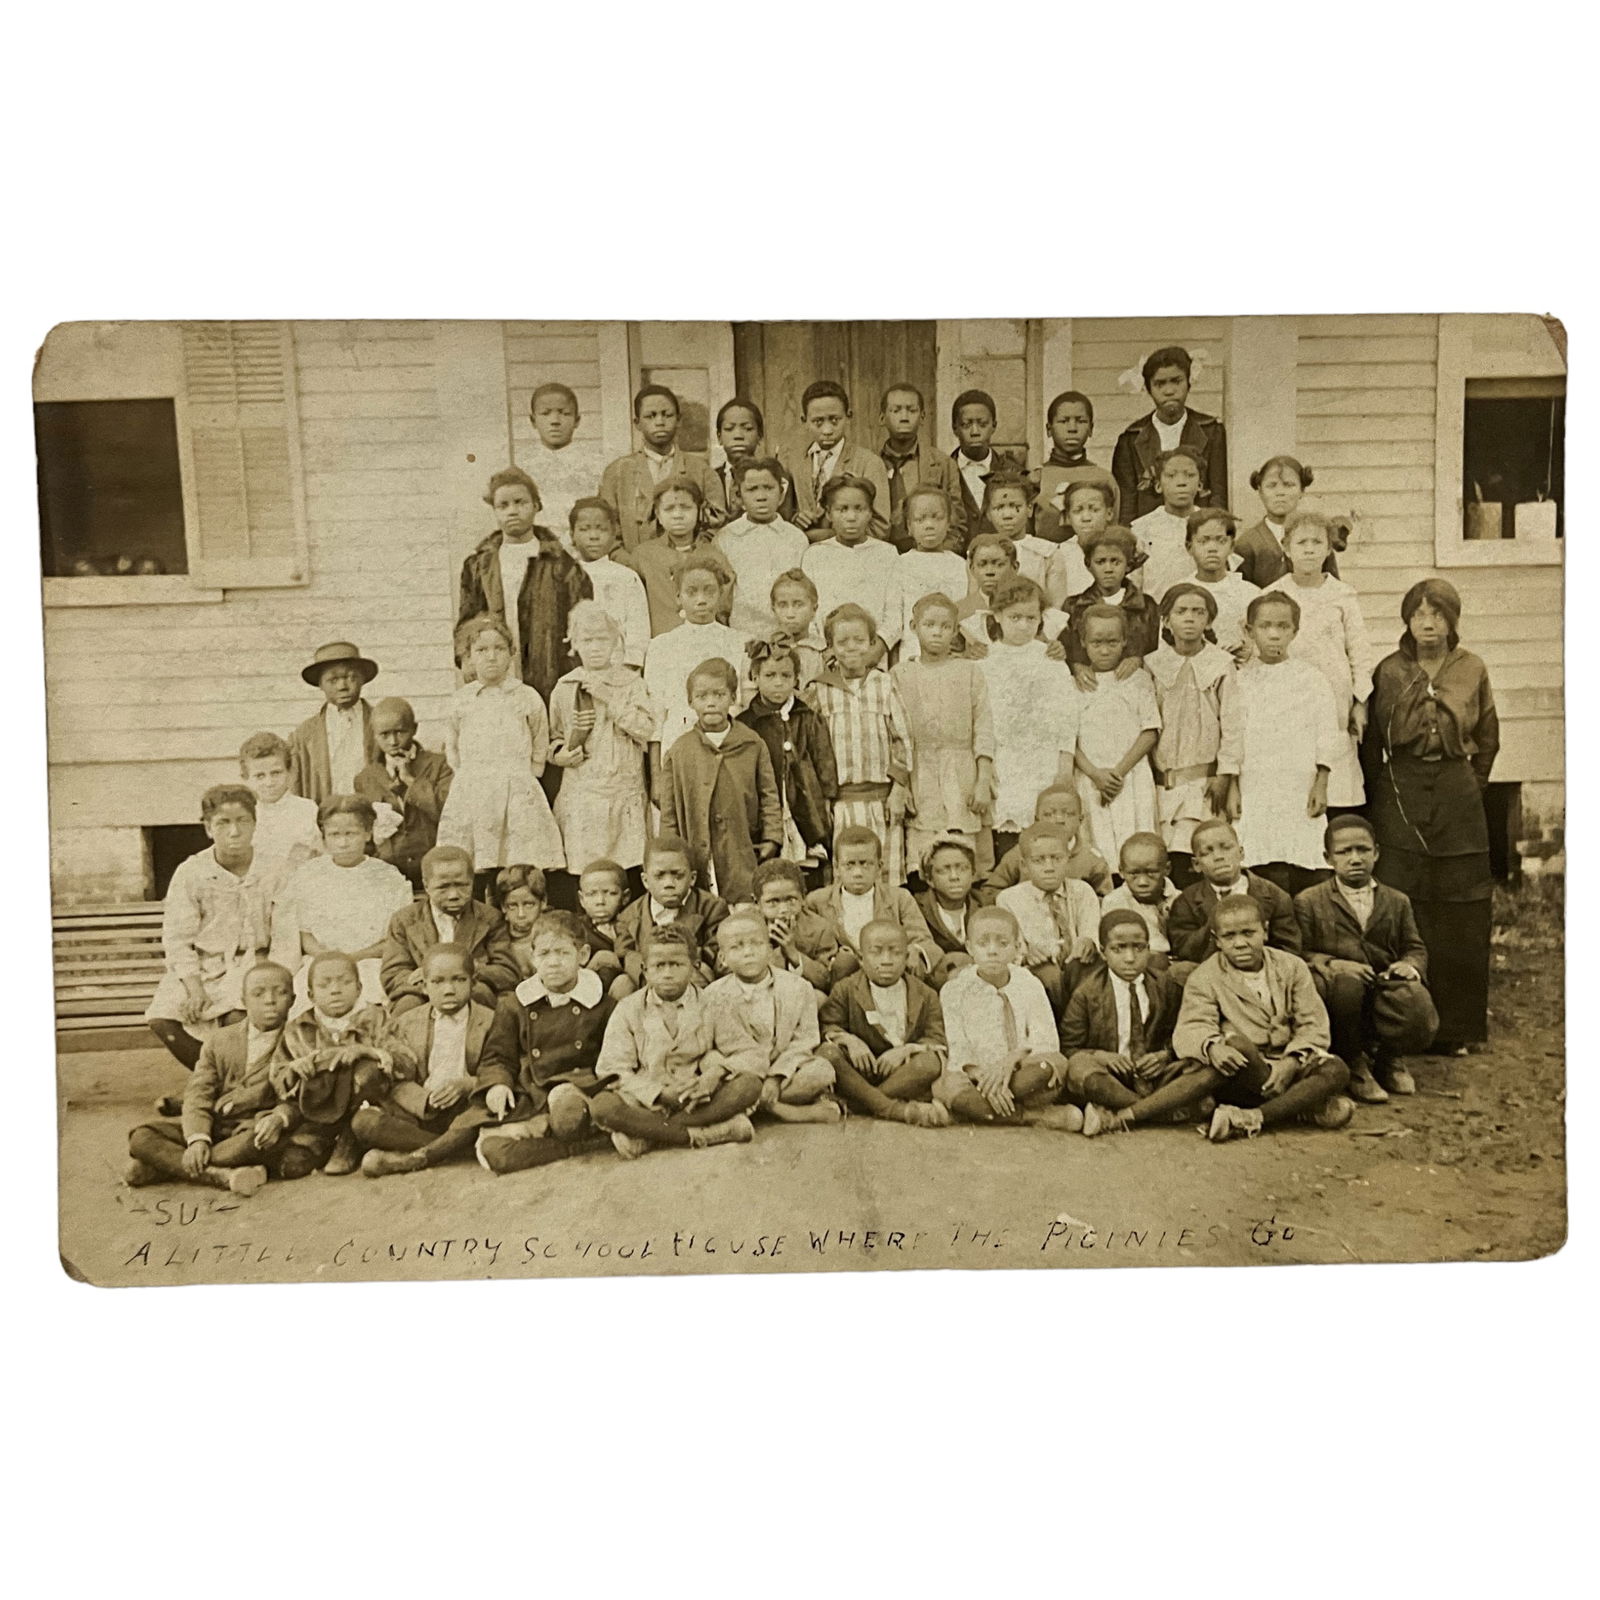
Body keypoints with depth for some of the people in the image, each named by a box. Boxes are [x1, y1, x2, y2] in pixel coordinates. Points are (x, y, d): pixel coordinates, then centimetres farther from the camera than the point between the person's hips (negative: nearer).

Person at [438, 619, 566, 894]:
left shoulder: (528, 697, 6)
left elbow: (539, 751, 12)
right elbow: (452, 750, 20)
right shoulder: (460, 700, 10)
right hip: (470, 797, 1)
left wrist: (516, 782, 7)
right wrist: (473, 780, 10)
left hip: (519, 797, -1)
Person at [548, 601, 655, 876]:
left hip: (624, 796, -1)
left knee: (628, 870, -5)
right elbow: (554, 737, 20)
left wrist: (609, 697, -9)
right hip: (580, 797, 1)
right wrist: (560, 754, -2)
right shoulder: (564, 689, 9)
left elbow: (647, 729, -7)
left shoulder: (631, 682, 6)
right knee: (583, 872, -5)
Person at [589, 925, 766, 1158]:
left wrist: (717, 1072, -20)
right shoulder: (628, 1010, 4)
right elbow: (613, 1071, -5)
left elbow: (754, 1057, 1)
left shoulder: (710, 1008, 6)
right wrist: (659, 1094, -20)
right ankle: (699, 1135, -28)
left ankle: (645, 1134, -25)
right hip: (647, 1103, -1)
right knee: (601, 1106, -30)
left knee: (750, 1085, -26)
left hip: (700, 1102, 1)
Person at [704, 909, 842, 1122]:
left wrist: (776, 1078, -20)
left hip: (785, 1070, 0)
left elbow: (804, 1041, -5)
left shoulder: (799, 988, -3)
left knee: (822, 1070, -27)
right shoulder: (714, 995, -3)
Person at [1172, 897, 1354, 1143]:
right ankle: (1303, 1109, -20)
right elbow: (1191, 1028, -15)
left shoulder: (1292, 967, 7)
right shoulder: (1204, 978, 0)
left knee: (1337, 1070, -25)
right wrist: (1212, 1047, -40)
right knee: (1236, 1044, -35)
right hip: (1241, 1072, -3)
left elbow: (1313, 1025, 0)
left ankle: (1249, 1119, -33)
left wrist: (1291, 1062, -19)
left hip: (1288, 1068, 3)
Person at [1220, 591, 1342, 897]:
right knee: (1269, 876, -4)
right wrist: (1232, 788, 2)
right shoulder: (1242, 680, 7)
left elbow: (1327, 734, 3)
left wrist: (1321, 785, -4)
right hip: (1256, 790, 0)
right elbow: (1232, 735, 7)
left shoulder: (1311, 678, 5)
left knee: (1306, 879, -2)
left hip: (1302, 790, 0)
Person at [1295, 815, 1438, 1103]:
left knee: (1416, 1001, -32)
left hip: (1385, 990, 3)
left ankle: (1387, 1058, 6)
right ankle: (1352, 1063, -11)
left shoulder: (1397, 902, 18)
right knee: (1345, 981, -40)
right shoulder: (1308, 902, 5)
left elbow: (1415, 948, 18)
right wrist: (1331, 964, -20)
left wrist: (1409, 965, -6)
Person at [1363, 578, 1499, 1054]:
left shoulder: (1472, 670, 5)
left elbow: (1488, 738, 16)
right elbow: (1370, 741, 7)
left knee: (1460, 915, 4)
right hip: (1399, 797, -1)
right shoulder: (1389, 671, 1)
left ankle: (1455, 1026, 16)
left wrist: (1471, 784, 12)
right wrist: (1378, 796, 6)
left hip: (1457, 798, 1)